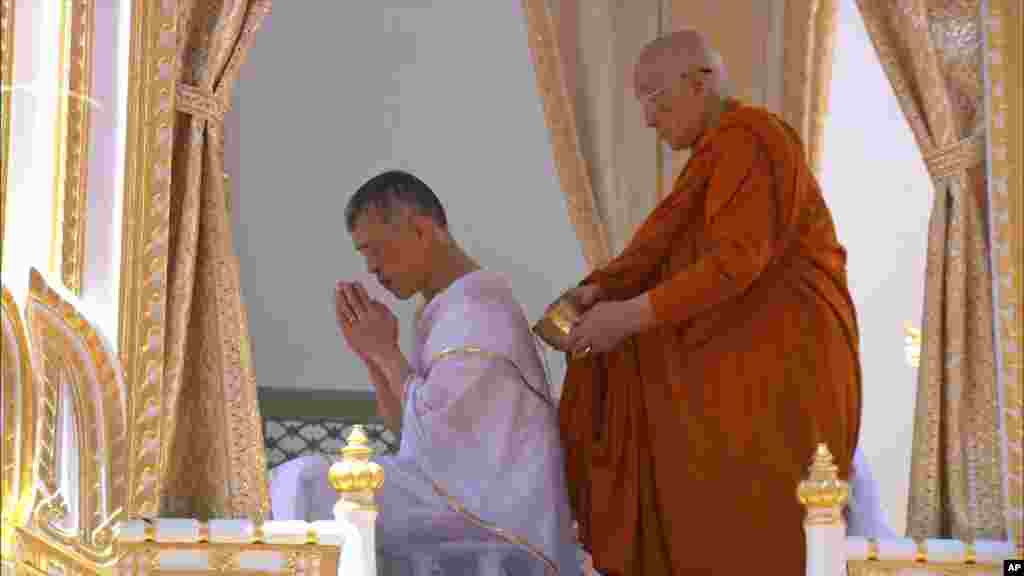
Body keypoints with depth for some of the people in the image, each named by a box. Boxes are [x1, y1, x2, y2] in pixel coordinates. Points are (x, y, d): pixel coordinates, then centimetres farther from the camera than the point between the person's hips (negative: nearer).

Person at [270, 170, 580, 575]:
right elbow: (406, 423, 16)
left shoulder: (475, 310, -16)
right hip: (466, 489, 10)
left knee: (308, 486, -13)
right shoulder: (449, 307, 14)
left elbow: (431, 429, -20)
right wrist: (372, 354, 2)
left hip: (493, 510, -10)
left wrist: (386, 351, -9)